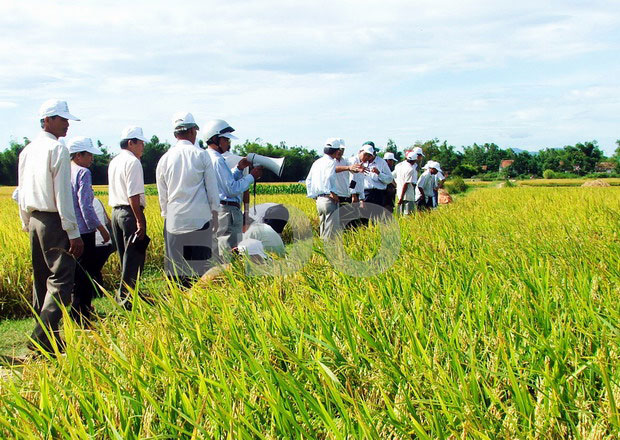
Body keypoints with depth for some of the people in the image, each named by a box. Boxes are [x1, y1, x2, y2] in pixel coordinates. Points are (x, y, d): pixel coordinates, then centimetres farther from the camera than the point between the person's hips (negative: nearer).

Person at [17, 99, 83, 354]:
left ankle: (43, 336, 18)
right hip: (54, 221, -9)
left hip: (34, 220, 9)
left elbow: (21, 193, 18)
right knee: (61, 279, -8)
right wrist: (73, 233, -14)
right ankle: (43, 336, -16)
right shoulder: (57, 149, -11)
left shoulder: (27, 151, 13)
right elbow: (62, 194, -15)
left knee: (41, 279, 13)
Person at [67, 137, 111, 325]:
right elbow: (85, 205, -17)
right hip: (83, 231, -8)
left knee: (77, 275, 16)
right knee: (85, 276, -2)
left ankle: (75, 316, 23)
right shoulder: (83, 173, -11)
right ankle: (81, 318, 0)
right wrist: (102, 229, -10)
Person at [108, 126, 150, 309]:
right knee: (133, 258, -3)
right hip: (130, 212, -9)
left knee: (126, 257, 17)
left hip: (115, 211, 9)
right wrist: (140, 221, -18)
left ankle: (123, 295, 23)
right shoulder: (133, 162, -12)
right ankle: (127, 297, -2)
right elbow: (134, 195, -19)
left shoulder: (113, 162, 16)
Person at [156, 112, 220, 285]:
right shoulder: (201, 155, -3)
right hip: (199, 218, -2)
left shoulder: (165, 159, 5)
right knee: (199, 267, 0)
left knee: (175, 270, 4)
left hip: (174, 220, 2)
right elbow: (212, 187, 1)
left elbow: (162, 194, 12)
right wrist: (214, 209, 12)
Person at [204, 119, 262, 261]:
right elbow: (232, 189, -17)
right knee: (230, 254, -8)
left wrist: (239, 169, 12)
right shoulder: (217, 160, -16)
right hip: (226, 212, -11)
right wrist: (251, 176, -8)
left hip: (215, 210, 11)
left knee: (217, 252, 14)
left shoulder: (207, 157, 16)